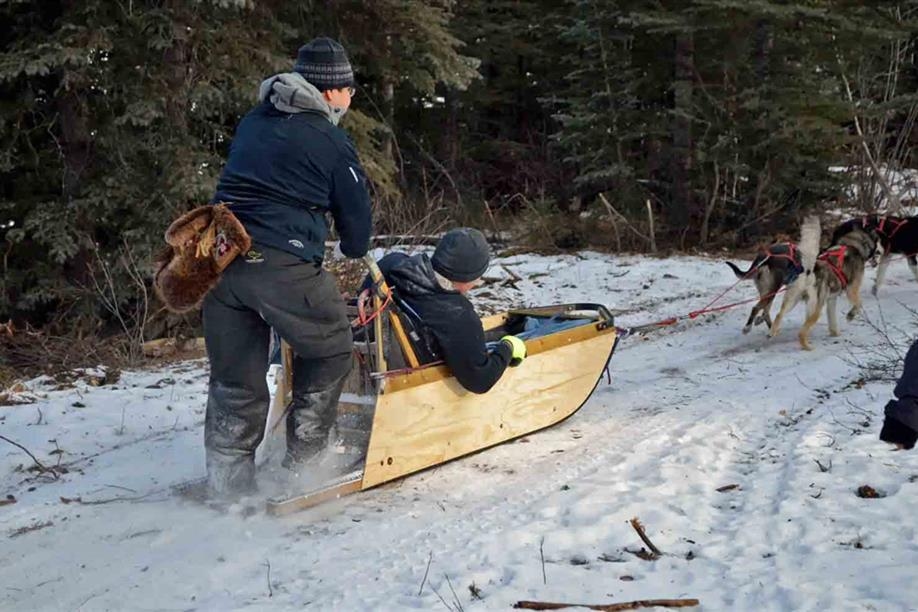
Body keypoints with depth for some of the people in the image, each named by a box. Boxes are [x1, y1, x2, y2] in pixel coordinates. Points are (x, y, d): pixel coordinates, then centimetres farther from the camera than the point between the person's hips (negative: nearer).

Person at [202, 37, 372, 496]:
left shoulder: (252, 123, 20)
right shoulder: (331, 141, 1)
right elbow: (356, 212, 8)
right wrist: (355, 251, 29)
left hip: (220, 258, 7)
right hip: (281, 264, -6)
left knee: (234, 378, 14)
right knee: (328, 351, 15)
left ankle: (227, 481, 16)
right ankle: (305, 456, 18)